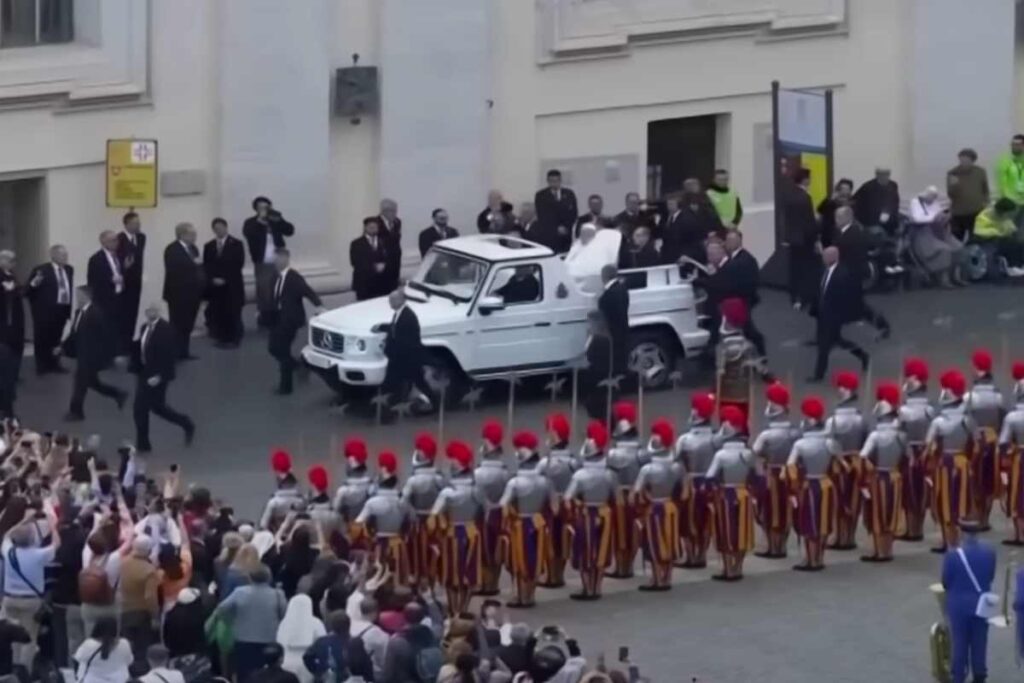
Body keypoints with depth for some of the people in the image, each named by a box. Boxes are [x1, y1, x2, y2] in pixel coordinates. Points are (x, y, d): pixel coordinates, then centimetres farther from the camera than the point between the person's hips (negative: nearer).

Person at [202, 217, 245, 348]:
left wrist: (225, 278, -13)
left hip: (232, 286, -3)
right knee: (217, 313, -2)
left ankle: (233, 339, 6)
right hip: (214, 286, 3)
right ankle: (220, 338, 5)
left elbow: (239, 264, -7)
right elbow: (206, 267, 6)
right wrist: (213, 278, -13)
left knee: (232, 313, -2)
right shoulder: (208, 246, 12)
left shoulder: (236, 244, 2)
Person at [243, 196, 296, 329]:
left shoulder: (276, 221, 8)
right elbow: (247, 233, -22)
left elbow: (290, 230, -4)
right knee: (264, 292, -3)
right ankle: (265, 319, 4)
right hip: (262, 264, -3)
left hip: (278, 263, 3)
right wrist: (260, 221, -26)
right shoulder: (251, 223, -1)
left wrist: (278, 220, -18)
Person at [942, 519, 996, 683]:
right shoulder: (989, 551, -11)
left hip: (959, 604, -2)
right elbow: (991, 576, 1)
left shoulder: (953, 555, -21)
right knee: (979, 641, 15)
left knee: (960, 642, 11)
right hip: (981, 603, 2)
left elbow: (946, 581, -10)